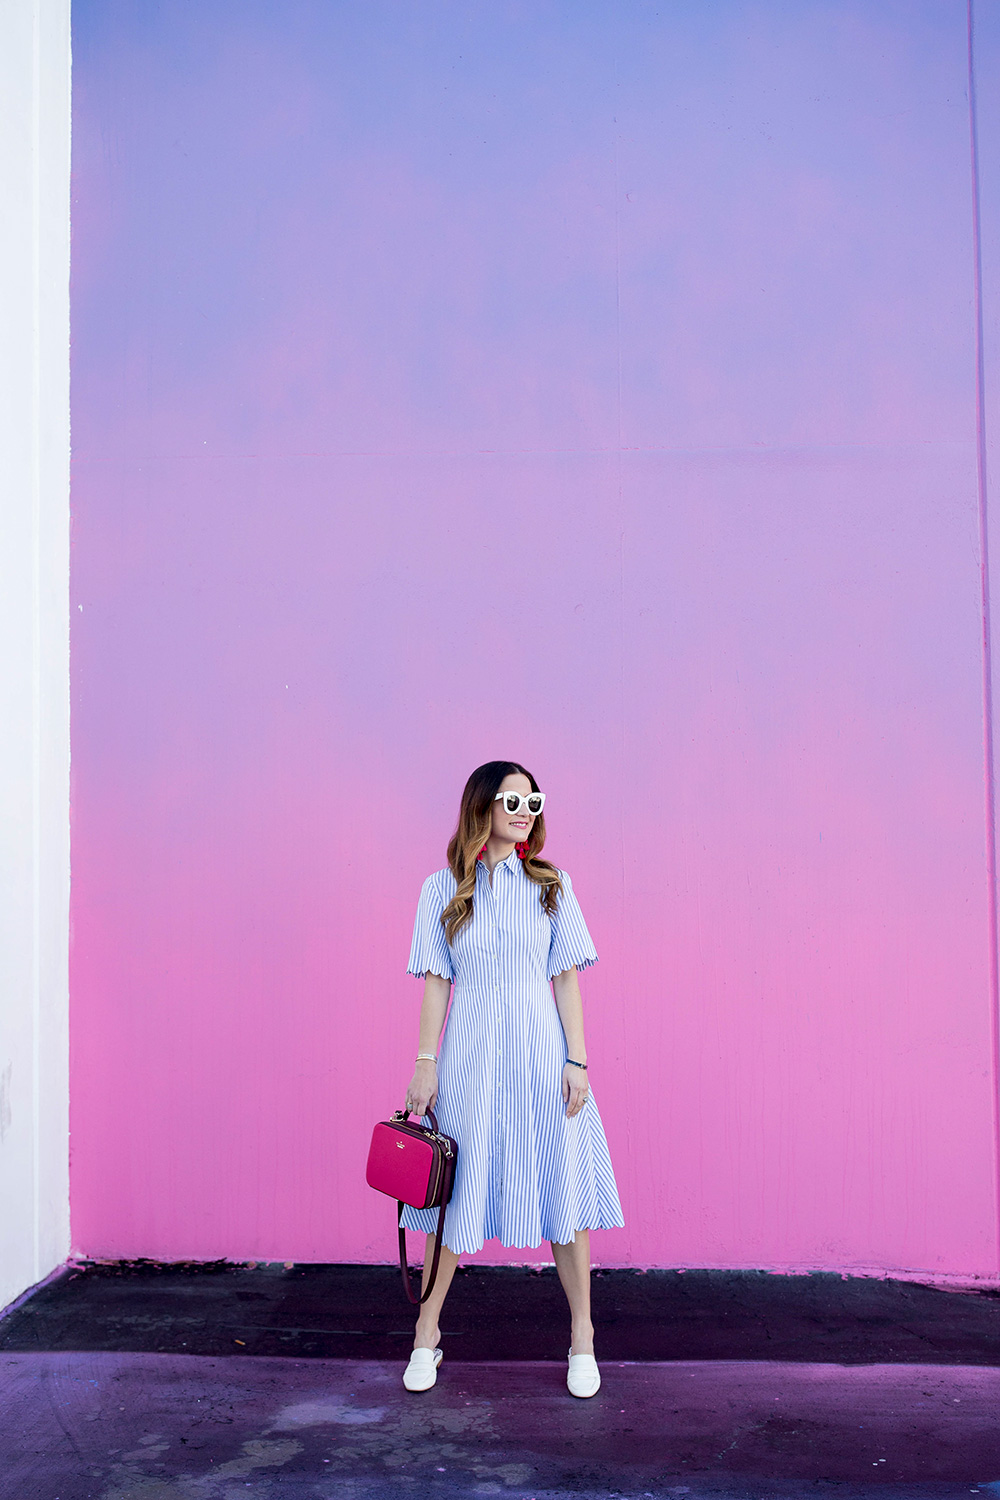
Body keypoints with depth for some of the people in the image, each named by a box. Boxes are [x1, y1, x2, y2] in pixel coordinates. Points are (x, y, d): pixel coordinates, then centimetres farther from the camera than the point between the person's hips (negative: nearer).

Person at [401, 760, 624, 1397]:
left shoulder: (552, 884, 3)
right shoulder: (444, 889, 2)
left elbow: (566, 978, 2)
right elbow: (436, 981, 3)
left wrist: (577, 1059, -4)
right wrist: (425, 1063, -1)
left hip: (541, 1057, 0)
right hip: (469, 1058, 0)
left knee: (564, 1190, 5)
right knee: (457, 1194, 8)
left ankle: (582, 1337, 20)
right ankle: (428, 1332, 24)